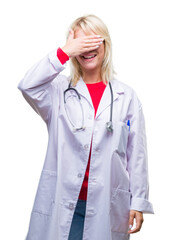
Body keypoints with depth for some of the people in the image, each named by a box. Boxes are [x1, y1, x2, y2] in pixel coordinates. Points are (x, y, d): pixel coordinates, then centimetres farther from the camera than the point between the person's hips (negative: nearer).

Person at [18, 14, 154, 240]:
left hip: (108, 205, 1)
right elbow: (27, 86, -15)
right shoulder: (60, 90, 6)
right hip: (64, 204, 0)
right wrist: (64, 52, -17)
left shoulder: (127, 96, 7)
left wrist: (138, 203, 3)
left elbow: (137, 153, 6)